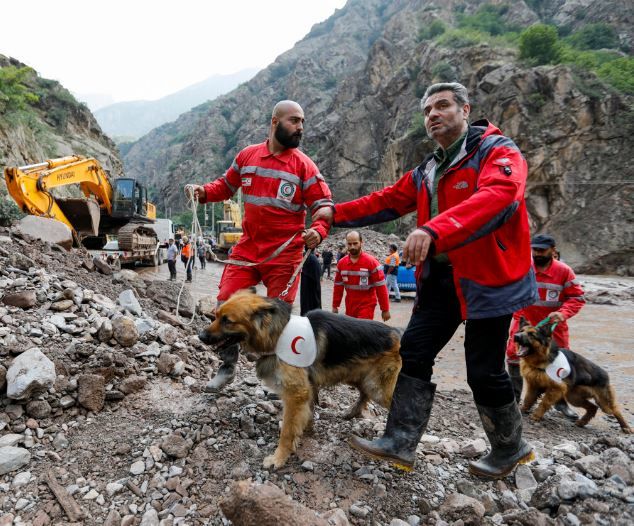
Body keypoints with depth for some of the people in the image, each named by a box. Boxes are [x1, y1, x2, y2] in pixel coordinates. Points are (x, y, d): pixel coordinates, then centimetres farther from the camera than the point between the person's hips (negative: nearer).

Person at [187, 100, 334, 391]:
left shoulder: (304, 165, -4)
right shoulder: (247, 155, 5)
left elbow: (324, 206, -8)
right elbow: (226, 185, 19)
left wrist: (318, 231, -29)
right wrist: (204, 191, 0)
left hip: (284, 254, -3)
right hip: (247, 248, 3)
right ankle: (228, 367, 22)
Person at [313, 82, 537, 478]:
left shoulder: (499, 152, -10)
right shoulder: (427, 171, 15)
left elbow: (496, 196, -30)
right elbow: (388, 200, 22)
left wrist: (433, 230, -43)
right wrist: (338, 214, 17)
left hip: (488, 279, -7)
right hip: (439, 278, 7)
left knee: (484, 371, 2)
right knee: (414, 354, 5)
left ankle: (510, 448, 29)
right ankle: (401, 442, 16)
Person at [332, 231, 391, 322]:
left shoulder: (371, 261, -13)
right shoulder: (341, 263, 1)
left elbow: (381, 287, -12)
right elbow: (338, 286, 10)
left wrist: (385, 309, -11)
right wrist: (335, 306, 9)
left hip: (367, 306, -5)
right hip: (349, 306, 5)